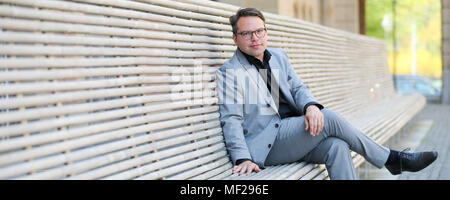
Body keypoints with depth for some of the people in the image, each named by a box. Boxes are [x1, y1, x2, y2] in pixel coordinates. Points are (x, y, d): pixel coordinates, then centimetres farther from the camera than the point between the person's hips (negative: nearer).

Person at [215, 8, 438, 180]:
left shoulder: (278, 57, 15)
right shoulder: (229, 72, -5)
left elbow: (298, 88, 10)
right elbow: (231, 120, -11)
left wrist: (311, 106, -14)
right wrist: (243, 159, -24)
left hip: (292, 134, 6)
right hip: (266, 145, -6)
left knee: (336, 146, -23)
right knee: (329, 119, -21)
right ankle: (392, 159, -5)